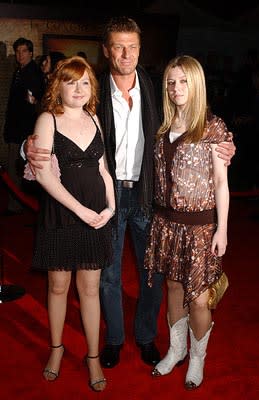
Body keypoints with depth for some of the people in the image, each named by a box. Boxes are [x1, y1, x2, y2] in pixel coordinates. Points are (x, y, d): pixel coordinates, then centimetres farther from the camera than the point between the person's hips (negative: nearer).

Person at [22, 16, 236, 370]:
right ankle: (114, 337, 37)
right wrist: (31, 148, -26)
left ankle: (146, 336, 37)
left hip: (147, 192, 1)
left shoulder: (155, 90, -4)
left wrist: (219, 149, -14)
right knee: (108, 273, 13)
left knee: (152, 271, 13)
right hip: (108, 192, -1)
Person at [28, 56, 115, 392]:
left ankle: (93, 356, 24)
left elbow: (102, 167, 13)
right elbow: (44, 174, -13)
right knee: (58, 285, 11)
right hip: (60, 212, -3)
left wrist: (110, 206, -1)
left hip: (96, 212, 3)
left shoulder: (93, 119, 10)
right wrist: (80, 209, -16)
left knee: (90, 288, 9)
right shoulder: (48, 120, -5)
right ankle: (56, 347, 34)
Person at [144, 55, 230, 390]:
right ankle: (176, 349, 37)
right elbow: (160, 175, 10)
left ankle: (197, 358, 29)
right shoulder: (164, 127, 7)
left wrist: (222, 229, -8)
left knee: (198, 297, 4)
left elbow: (221, 182, -6)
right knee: (174, 287, 16)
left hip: (199, 223, -4)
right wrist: (158, 216, 5)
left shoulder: (212, 127, -7)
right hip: (166, 220, 5)